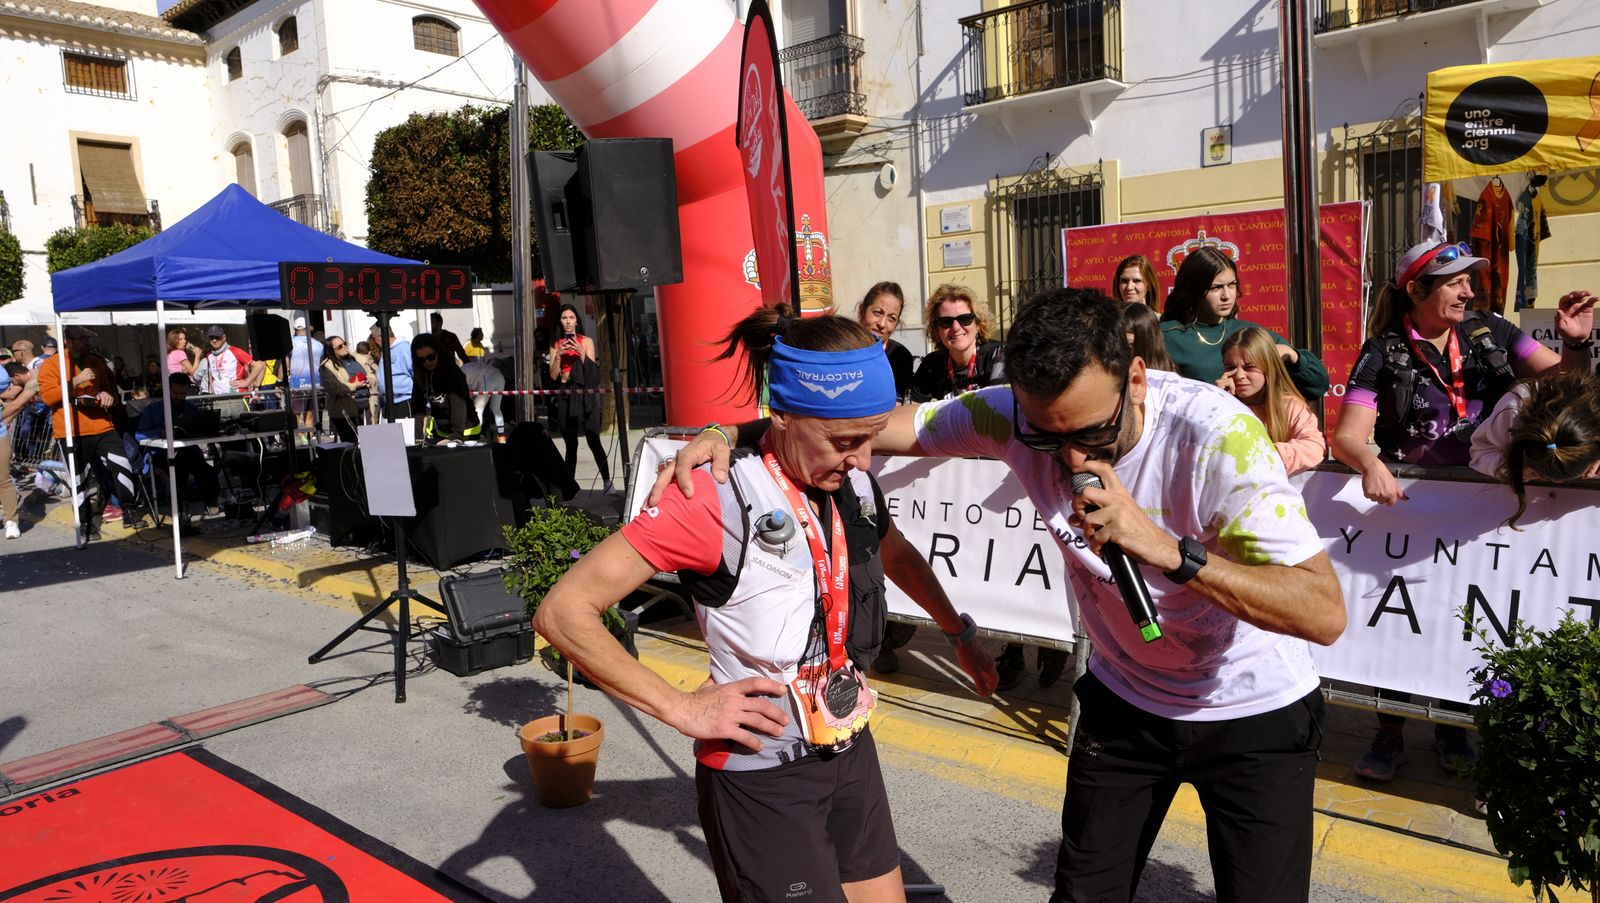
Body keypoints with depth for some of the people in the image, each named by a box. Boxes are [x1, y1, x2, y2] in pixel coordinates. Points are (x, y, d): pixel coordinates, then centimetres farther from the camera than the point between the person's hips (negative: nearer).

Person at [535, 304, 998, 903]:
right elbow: (563, 612, -21)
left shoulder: (854, 485, -3)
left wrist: (960, 634, 22)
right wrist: (681, 708, -21)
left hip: (852, 756, 7)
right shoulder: (720, 499, -22)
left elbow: (897, 556, 22)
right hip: (764, 779, -6)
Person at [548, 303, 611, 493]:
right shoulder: (556, 345, 12)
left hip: (585, 394, -2)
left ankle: (607, 482, -8)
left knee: (593, 440, -11)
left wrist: (581, 352, -12)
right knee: (570, 444, 4)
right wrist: (558, 355, -8)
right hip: (565, 396, 2)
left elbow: (592, 370, 0)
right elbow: (553, 375, 6)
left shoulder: (586, 341, 7)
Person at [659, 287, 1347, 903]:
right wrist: (735, 432, -25)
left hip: (1254, 714, -3)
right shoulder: (1012, 414, -20)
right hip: (1124, 698, 3)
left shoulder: (1217, 434, -31)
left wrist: (1166, 548, -46)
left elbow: (1324, 613, -33)